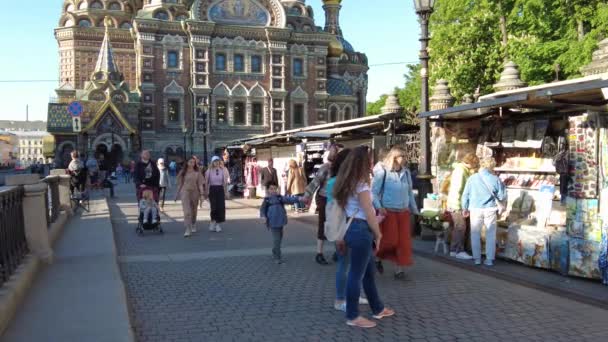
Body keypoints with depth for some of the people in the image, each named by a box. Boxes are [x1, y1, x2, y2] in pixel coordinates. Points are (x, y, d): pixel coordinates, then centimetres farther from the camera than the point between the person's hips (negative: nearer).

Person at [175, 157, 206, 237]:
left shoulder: (197, 173, 2)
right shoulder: (183, 172, 5)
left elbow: (200, 184, -1)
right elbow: (180, 183, 10)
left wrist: (202, 194, -9)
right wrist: (178, 193, 11)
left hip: (194, 192, 1)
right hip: (185, 192, -1)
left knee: (194, 210, 15)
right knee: (187, 211, -12)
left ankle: (193, 226, 38)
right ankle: (188, 229, -16)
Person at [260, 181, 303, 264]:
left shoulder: (280, 198, 5)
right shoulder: (267, 200, -1)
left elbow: (289, 199, -2)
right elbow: (262, 209, 4)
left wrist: (298, 199, -15)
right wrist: (263, 216, -13)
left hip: (280, 222, 4)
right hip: (273, 223, -4)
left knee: (279, 238, 15)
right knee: (276, 239, -9)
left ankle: (275, 253, 34)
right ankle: (277, 257, -3)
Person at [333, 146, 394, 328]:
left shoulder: (347, 182, 11)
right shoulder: (361, 185, -16)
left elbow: (343, 207, 9)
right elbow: (369, 214, -15)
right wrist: (378, 233, -1)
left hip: (351, 228, 10)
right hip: (360, 230, -10)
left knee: (369, 271, 19)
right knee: (357, 274, 0)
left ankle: (378, 309, 32)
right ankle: (352, 316, 11)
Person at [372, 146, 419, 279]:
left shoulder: (406, 172, 7)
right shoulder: (382, 171, -9)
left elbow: (410, 192, 15)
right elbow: (374, 191, -9)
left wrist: (415, 210, 15)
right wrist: (379, 207, -20)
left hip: (403, 212, 5)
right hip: (388, 211, -5)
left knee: (403, 241, 3)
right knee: (390, 241, -5)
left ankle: (399, 268, 14)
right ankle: (377, 258, 24)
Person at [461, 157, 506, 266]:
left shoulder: (472, 178, -4)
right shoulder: (495, 179, -7)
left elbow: (465, 195, 0)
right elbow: (502, 197, 0)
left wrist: (465, 208, 12)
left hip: (475, 209, 1)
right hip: (490, 210, -1)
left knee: (475, 234, 12)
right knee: (490, 235, 11)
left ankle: (477, 258, 16)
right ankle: (489, 259, 13)